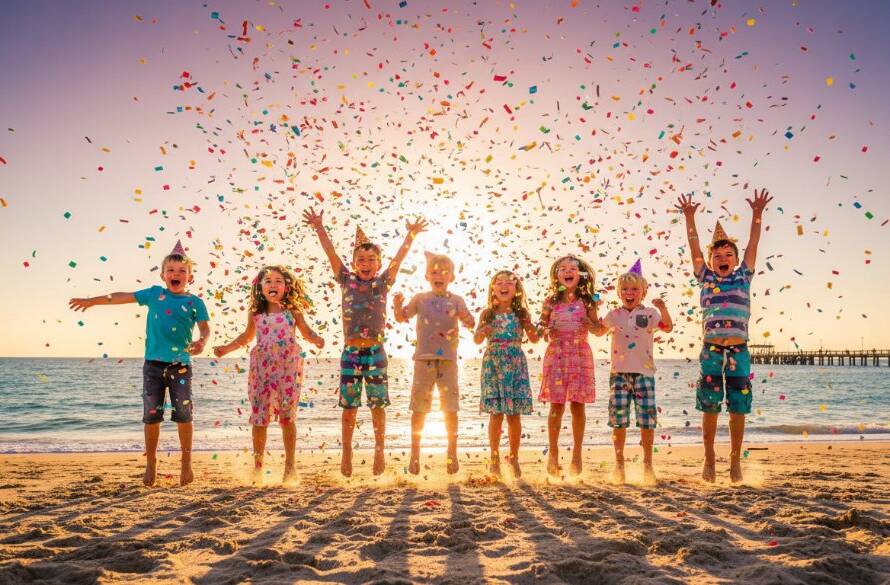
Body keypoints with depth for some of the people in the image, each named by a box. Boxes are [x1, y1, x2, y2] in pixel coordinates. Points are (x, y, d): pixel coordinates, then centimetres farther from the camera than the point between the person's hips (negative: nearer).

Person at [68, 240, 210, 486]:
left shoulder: (194, 302, 2)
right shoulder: (154, 293, 8)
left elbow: (205, 328, -4)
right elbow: (123, 297, 14)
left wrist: (201, 342, -27)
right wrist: (91, 301, 17)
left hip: (180, 365, -2)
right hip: (153, 364, 2)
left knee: (183, 415, -2)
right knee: (151, 415, 5)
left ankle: (186, 463, 12)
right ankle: (151, 463, 20)